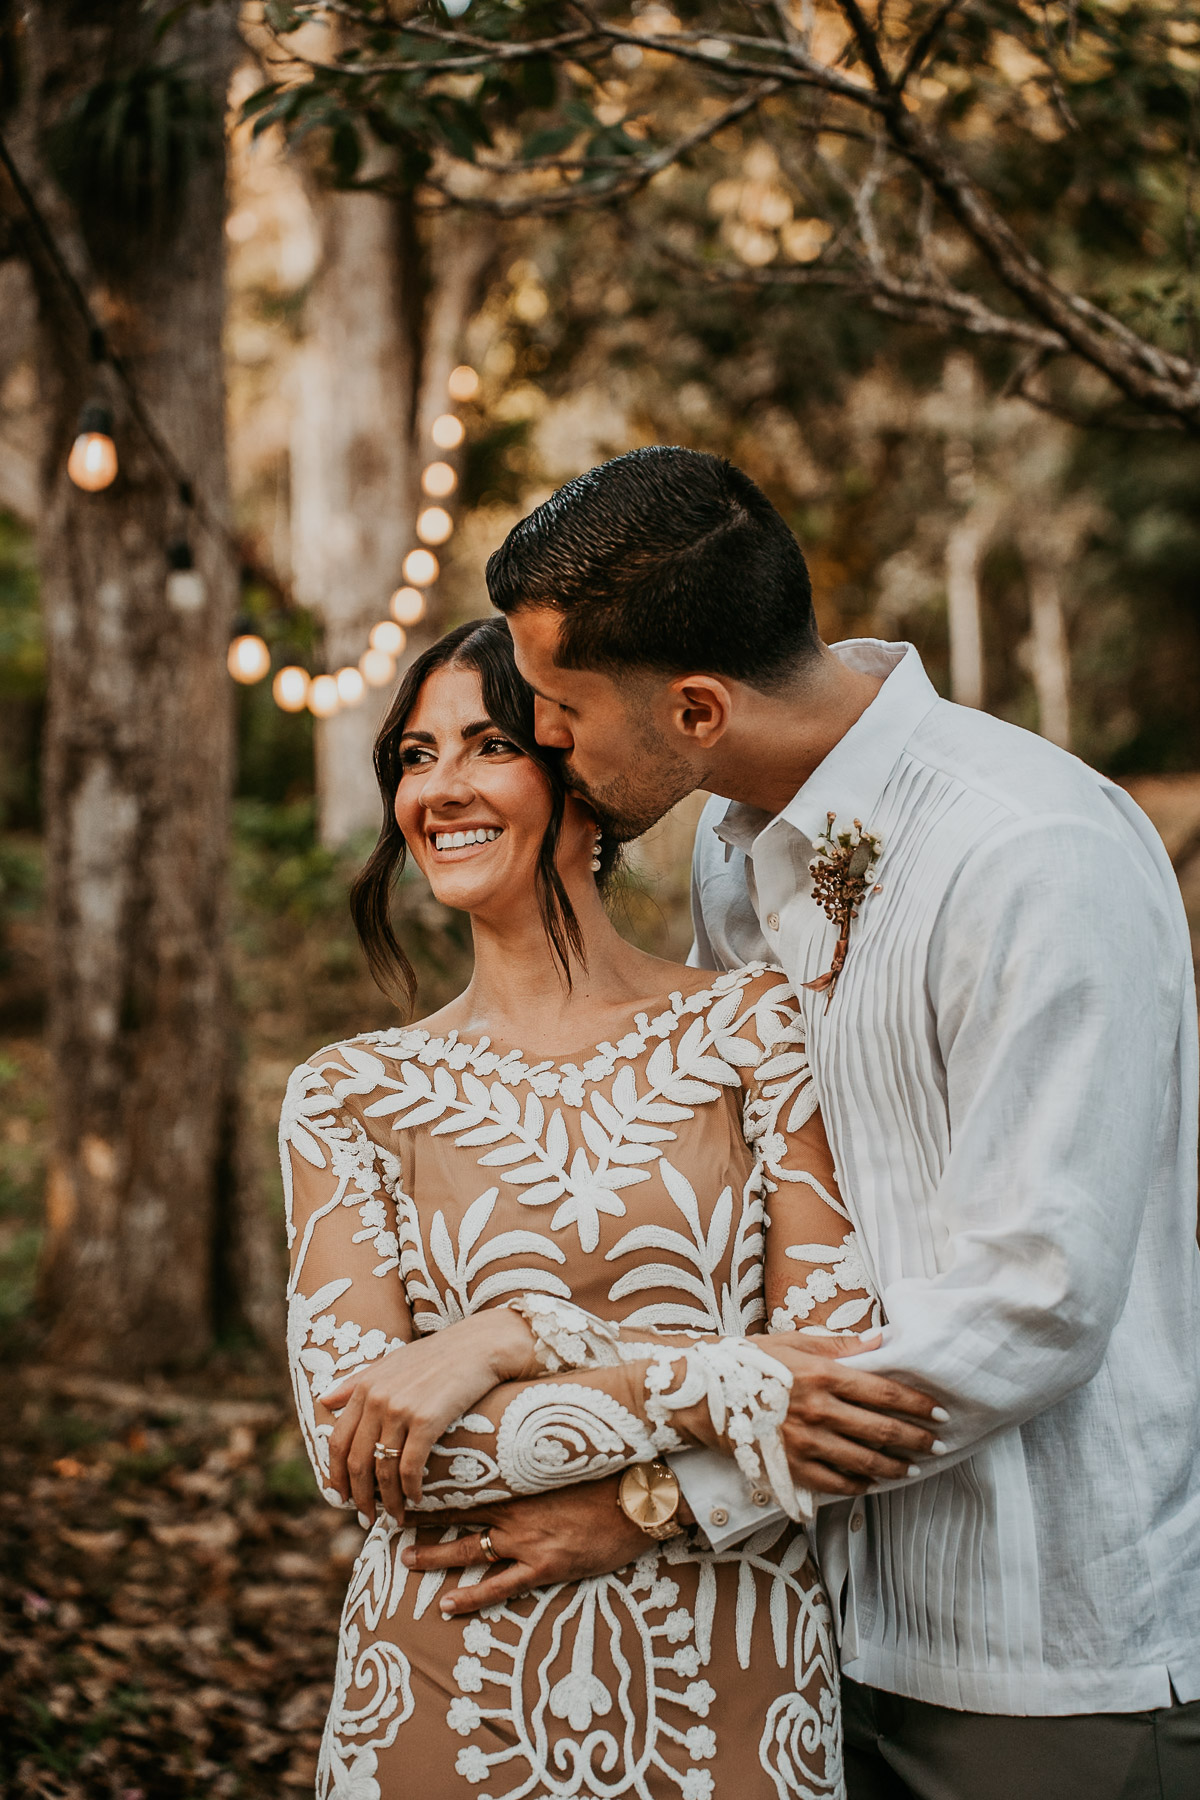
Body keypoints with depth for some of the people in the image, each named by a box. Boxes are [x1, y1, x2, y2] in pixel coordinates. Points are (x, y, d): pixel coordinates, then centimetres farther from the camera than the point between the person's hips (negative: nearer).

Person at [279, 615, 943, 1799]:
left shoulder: (756, 1028, -1)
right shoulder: (349, 1095, 1)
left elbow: (842, 1366, -9)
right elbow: (355, 1450, -10)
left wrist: (516, 1339, -18)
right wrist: (701, 1391, -20)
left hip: (731, 1699, 0)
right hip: (452, 1695, 1)